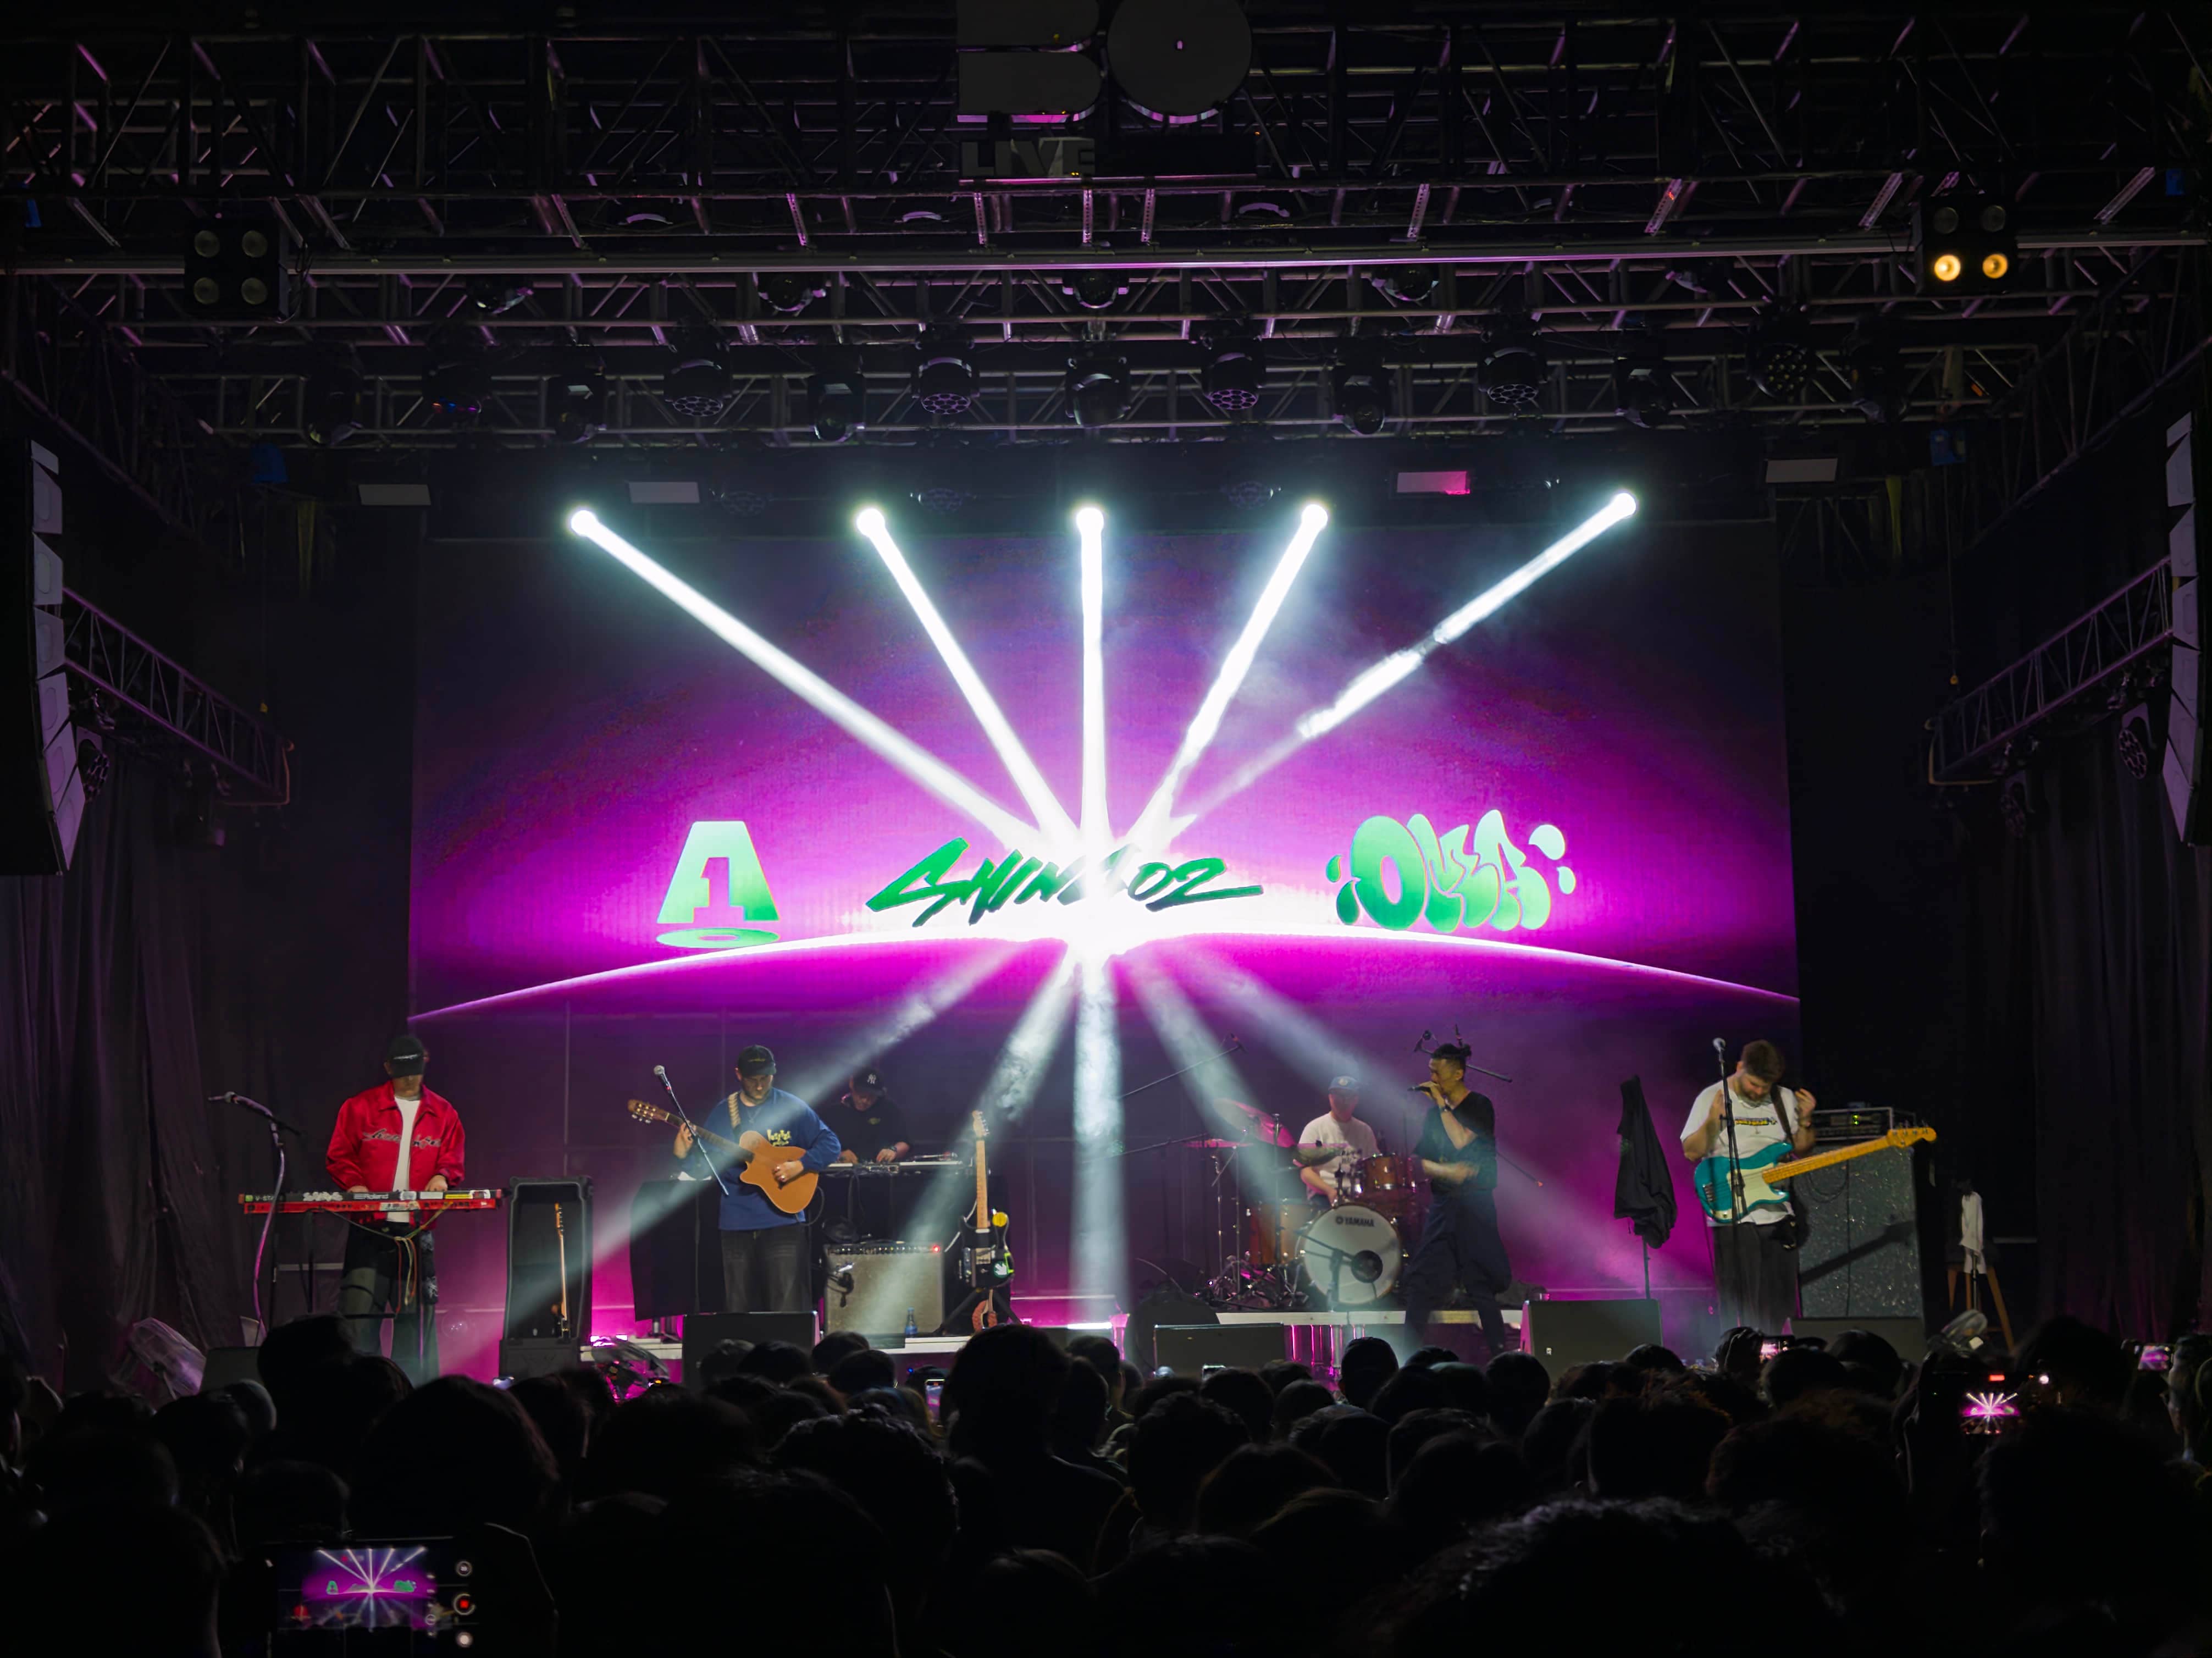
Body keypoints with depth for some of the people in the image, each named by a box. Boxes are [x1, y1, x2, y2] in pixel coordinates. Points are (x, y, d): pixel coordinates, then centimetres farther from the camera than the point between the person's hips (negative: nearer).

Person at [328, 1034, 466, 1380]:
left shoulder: (443, 1114, 12)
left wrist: (442, 1176, -11)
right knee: (359, 1310, -8)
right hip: (370, 1227, -2)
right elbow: (339, 1156, 6)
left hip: (417, 1231, 2)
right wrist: (353, 1184, -12)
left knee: (414, 1313, 2)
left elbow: (454, 1159, 11)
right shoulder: (359, 1108, 6)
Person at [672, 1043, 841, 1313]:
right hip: (737, 1225, 3)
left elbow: (830, 1144, 0)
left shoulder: (793, 1108, 0)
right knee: (738, 1308, 8)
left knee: (787, 1308, -7)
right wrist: (684, 1155, -11)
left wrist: (800, 1165, -13)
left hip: (783, 1222, -3)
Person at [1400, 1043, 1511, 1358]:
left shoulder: (1480, 1106, -5)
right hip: (1442, 1204, 6)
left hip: (1474, 1206, -6)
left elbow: (1462, 1143, -20)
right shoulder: (1435, 1113, 12)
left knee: (1479, 1284, -7)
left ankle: (1500, 1354, -1)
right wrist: (1450, 1172, -9)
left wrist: (1443, 1106, -14)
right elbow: (1420, 1160, 9)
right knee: (1420, 1280, 2)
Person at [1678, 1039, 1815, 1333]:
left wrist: (1806, 1121, -5)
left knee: (1779, 1305, 7)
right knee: (1738, 1307, -6)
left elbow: (1801, 1149, 14)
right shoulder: (1712, 1098, -3)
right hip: (1732, 1217, -4)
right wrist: (1712, 1122, -23)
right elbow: (1691, 1152, -7)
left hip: (1777, 1217, 4)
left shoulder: (1785, 1099, 8)